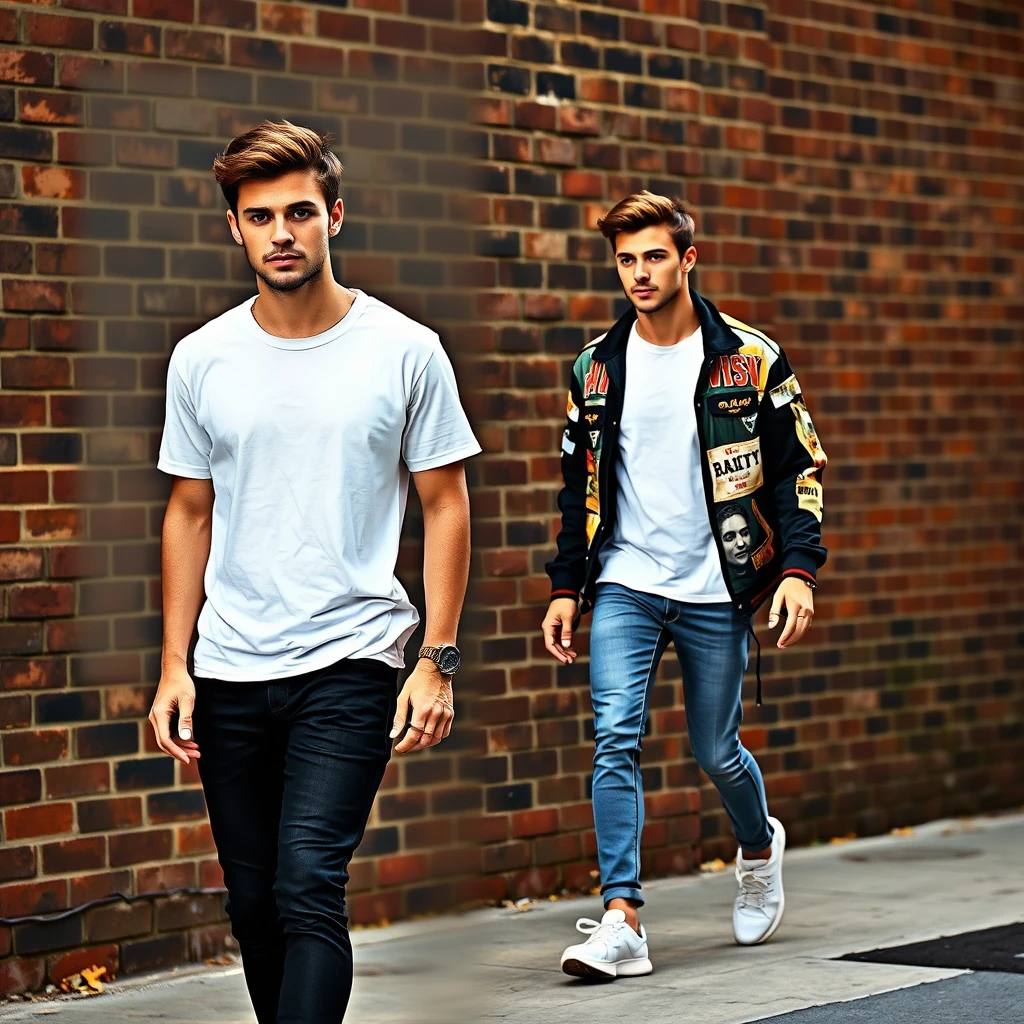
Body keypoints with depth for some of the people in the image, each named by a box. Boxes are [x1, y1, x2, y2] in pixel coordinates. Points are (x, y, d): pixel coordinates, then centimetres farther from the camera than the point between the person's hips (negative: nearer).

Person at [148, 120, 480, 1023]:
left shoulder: (404, 351, -2)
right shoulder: (202, 360, 6)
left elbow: (446, 507, 2)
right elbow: (190, 514, 13)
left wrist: (438, 660, -5)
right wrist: (174, 665, 6)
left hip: (352, 660, -4)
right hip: (229, 675, 4)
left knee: (309, 884, -17)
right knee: (254, 906, 8)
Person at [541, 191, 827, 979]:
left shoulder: (751, 359, -3)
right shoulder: (597, 367, 6)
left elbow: (799, 468, 0)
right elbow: (580, 486, 13)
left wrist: (798, 568, -10)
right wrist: (566, 587, 8)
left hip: (715, 589, -2)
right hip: (624, 584, 2)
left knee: (717, 750, 8)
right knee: (616, 739, -13)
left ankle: (760, 846, 41)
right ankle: (622, 922, -14)